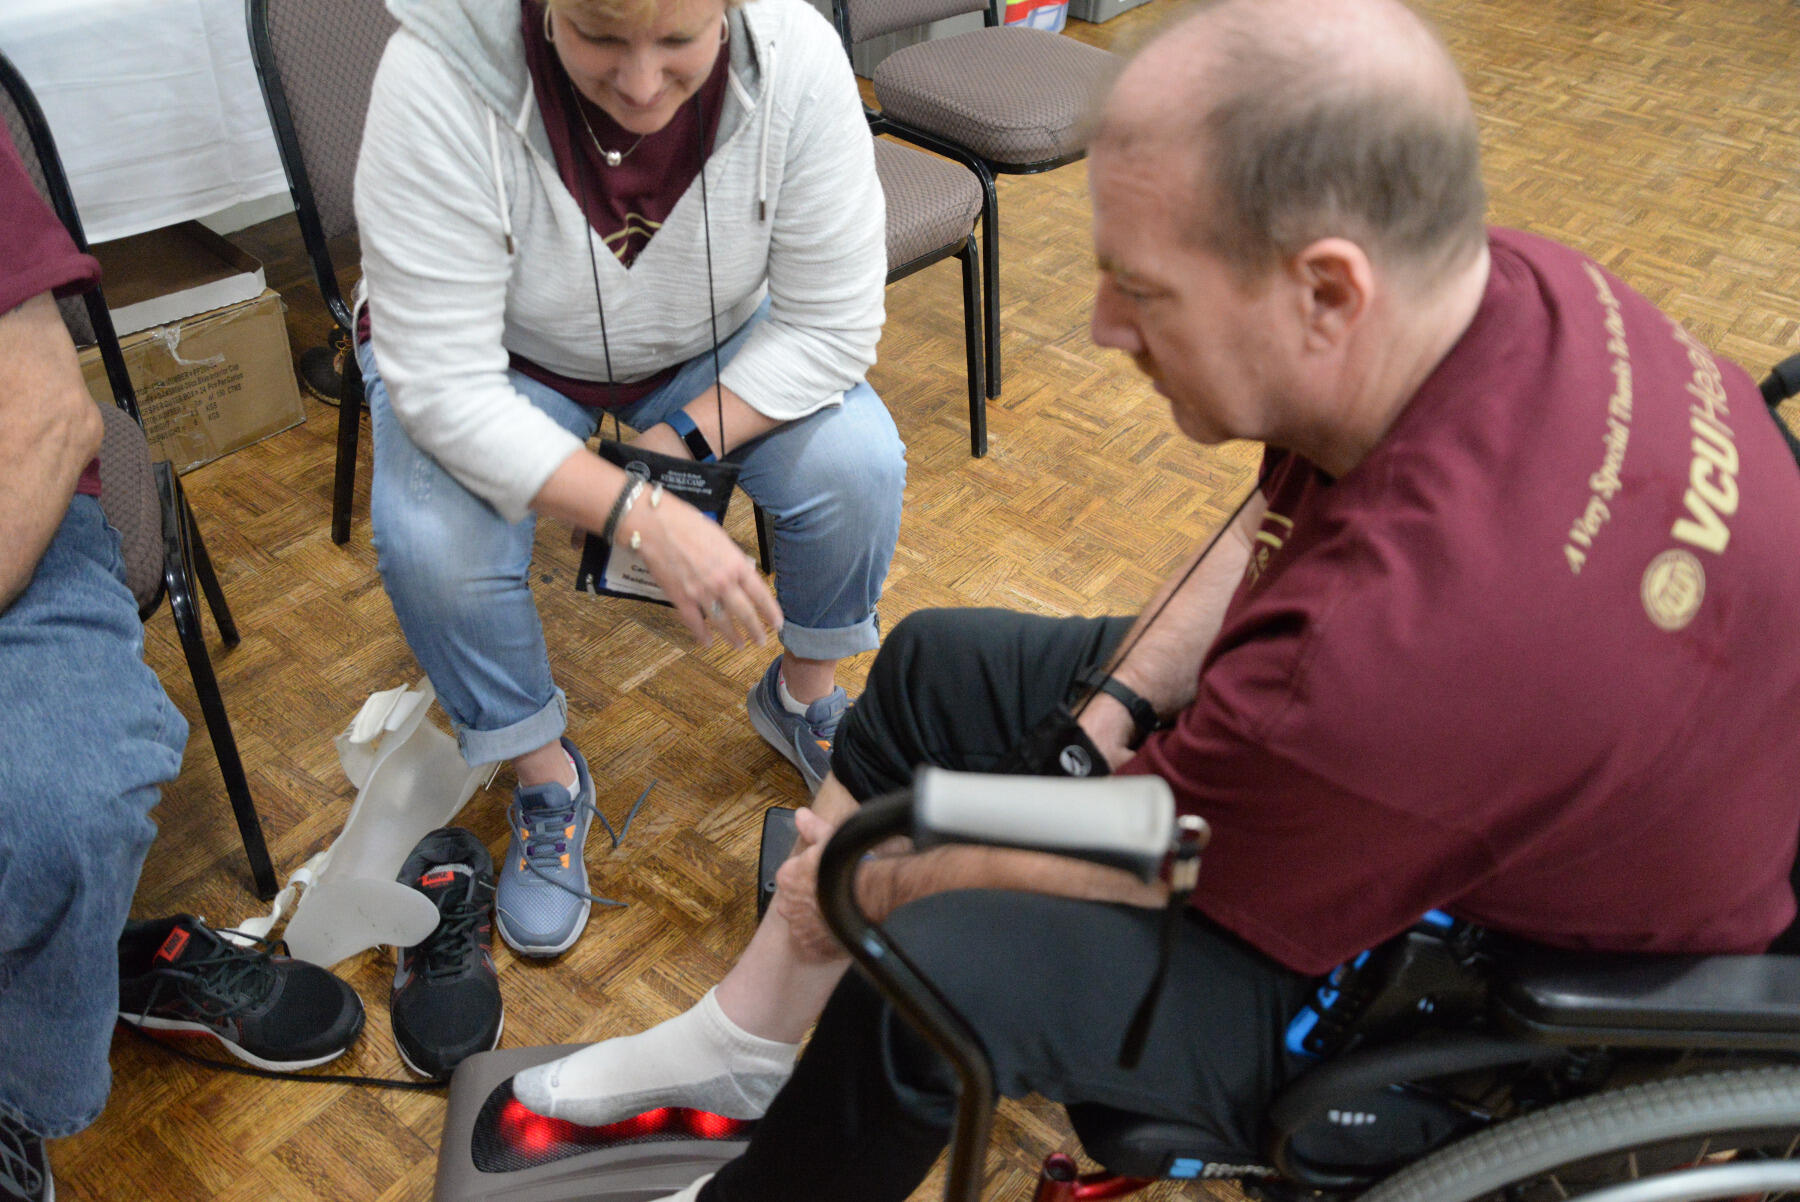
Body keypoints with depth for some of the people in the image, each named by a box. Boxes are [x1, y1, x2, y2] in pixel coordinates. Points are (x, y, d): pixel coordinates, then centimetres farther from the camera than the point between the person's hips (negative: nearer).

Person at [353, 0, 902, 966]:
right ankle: (546, 780, 3)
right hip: (501, 355, -1)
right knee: (431, 543, -28)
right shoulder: (441, 79, -35)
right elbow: (444, 387, -34)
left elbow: (832, 325, -20)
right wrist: (644, 516, -41)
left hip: (720, 343, 2)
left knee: (856, 461, -23)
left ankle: (805, 692, 10)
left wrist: (681, 443, -27)